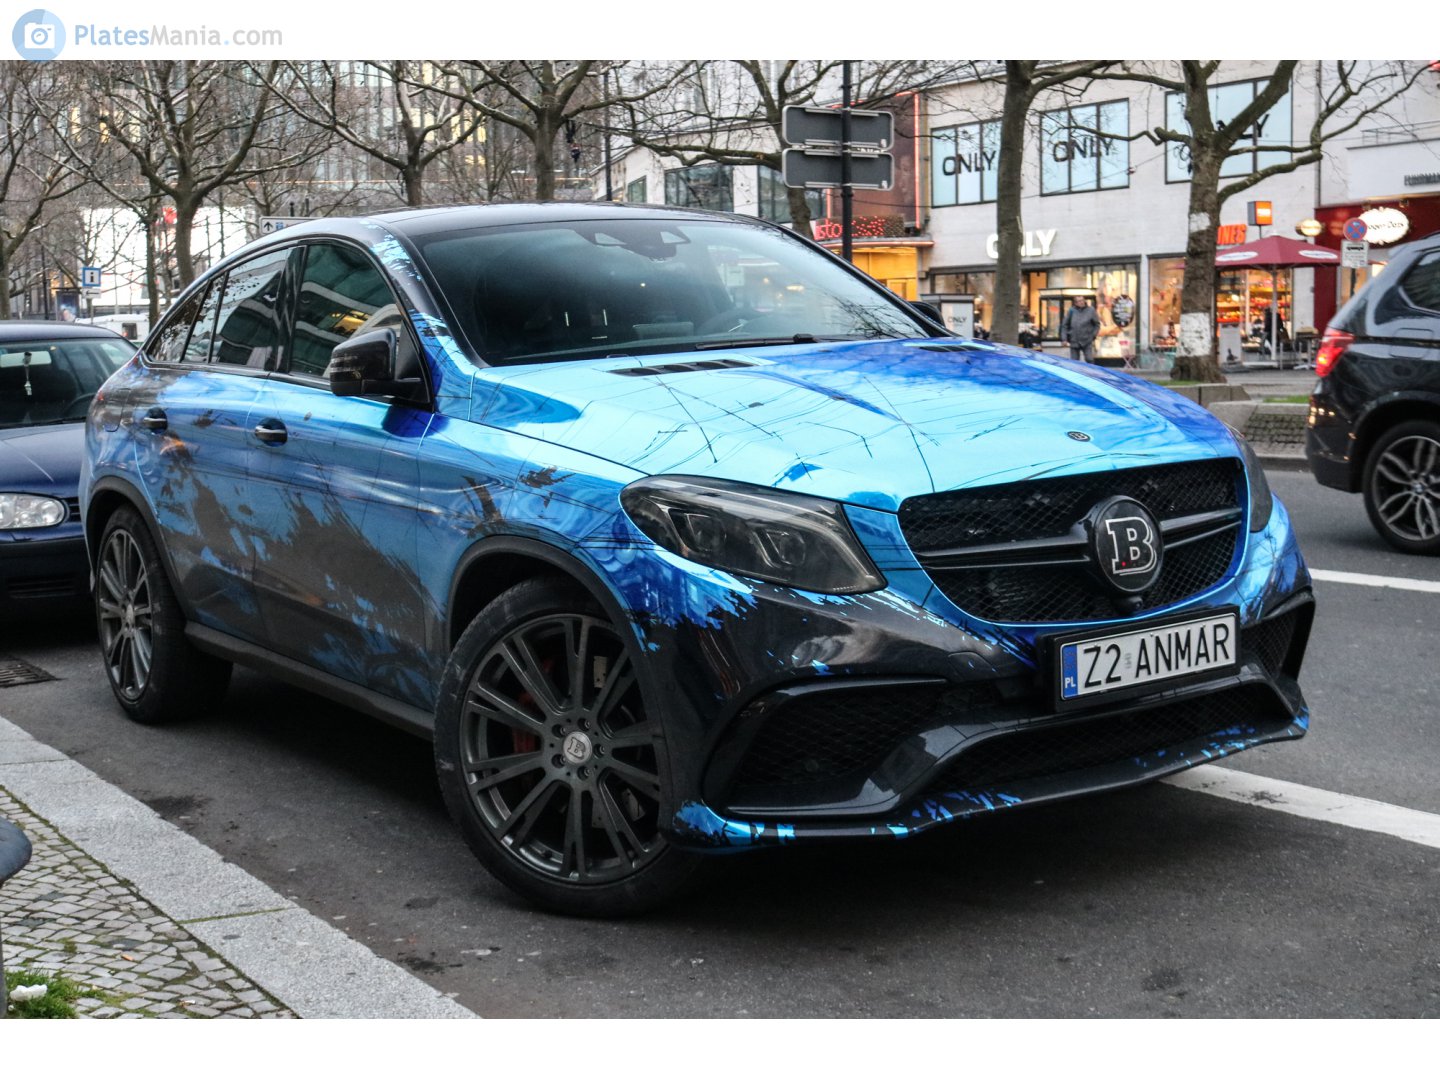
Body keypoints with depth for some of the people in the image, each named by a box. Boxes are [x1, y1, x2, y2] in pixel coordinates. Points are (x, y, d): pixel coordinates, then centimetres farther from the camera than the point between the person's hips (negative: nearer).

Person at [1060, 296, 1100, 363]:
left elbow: (1097, 324, 7)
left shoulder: (1090, 310, -2)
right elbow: (1064, 325, 3)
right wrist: (1064, 339, -2)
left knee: (1090, 360, -2)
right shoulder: (1071, 311, -2)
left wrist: (1093, 336, 0)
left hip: (1087, 342, -1)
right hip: (1074, 342, 1)